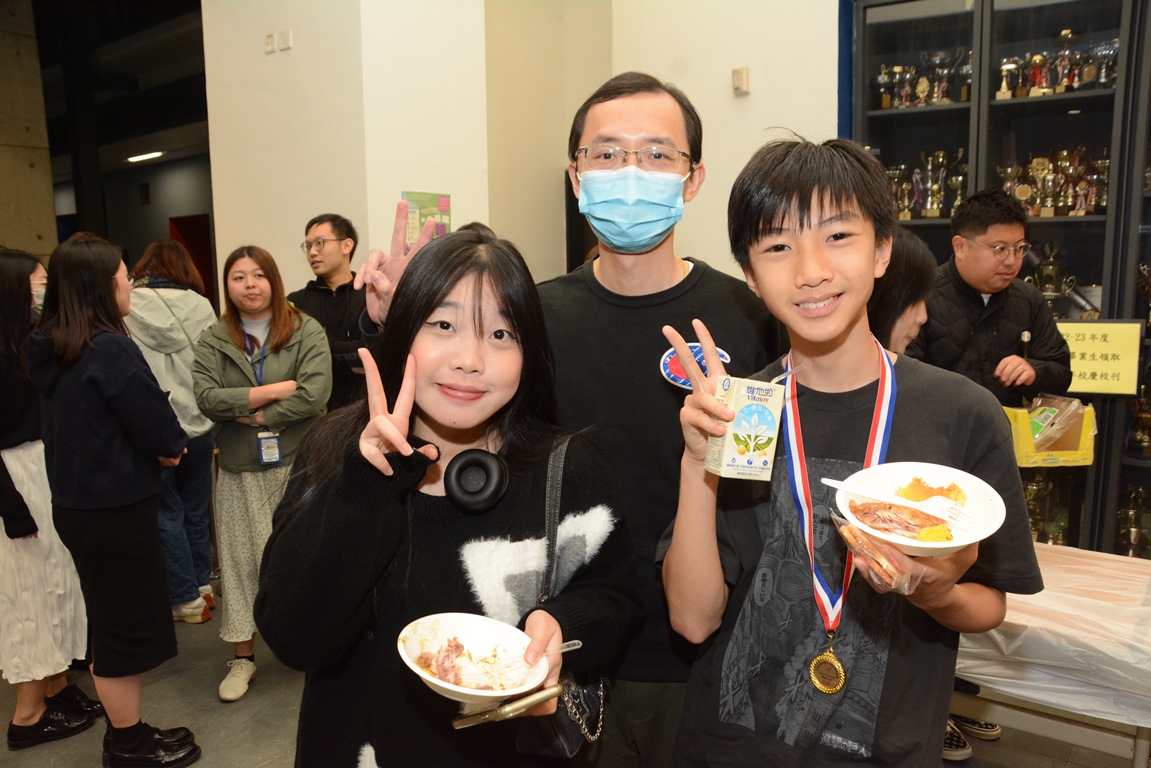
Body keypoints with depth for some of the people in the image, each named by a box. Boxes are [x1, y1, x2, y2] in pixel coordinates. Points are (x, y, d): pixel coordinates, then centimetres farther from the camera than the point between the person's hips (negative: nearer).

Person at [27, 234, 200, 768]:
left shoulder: (48, 349, 4)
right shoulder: (110, 349, -21)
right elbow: (163, 436, -18)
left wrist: (154, 446, 4)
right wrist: (172, 446, 2)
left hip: (75, 503, 9)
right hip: (116, 509, -9)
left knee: (109, 622, 20)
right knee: (125, 626, 6)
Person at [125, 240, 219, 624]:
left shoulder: (127, 308, -8)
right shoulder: (201, 306, -4)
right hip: (198, 425, 2)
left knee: (168, 515, 10)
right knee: (196, 510, 18)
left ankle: (187, 599, 17)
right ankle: (201, 585, 30)